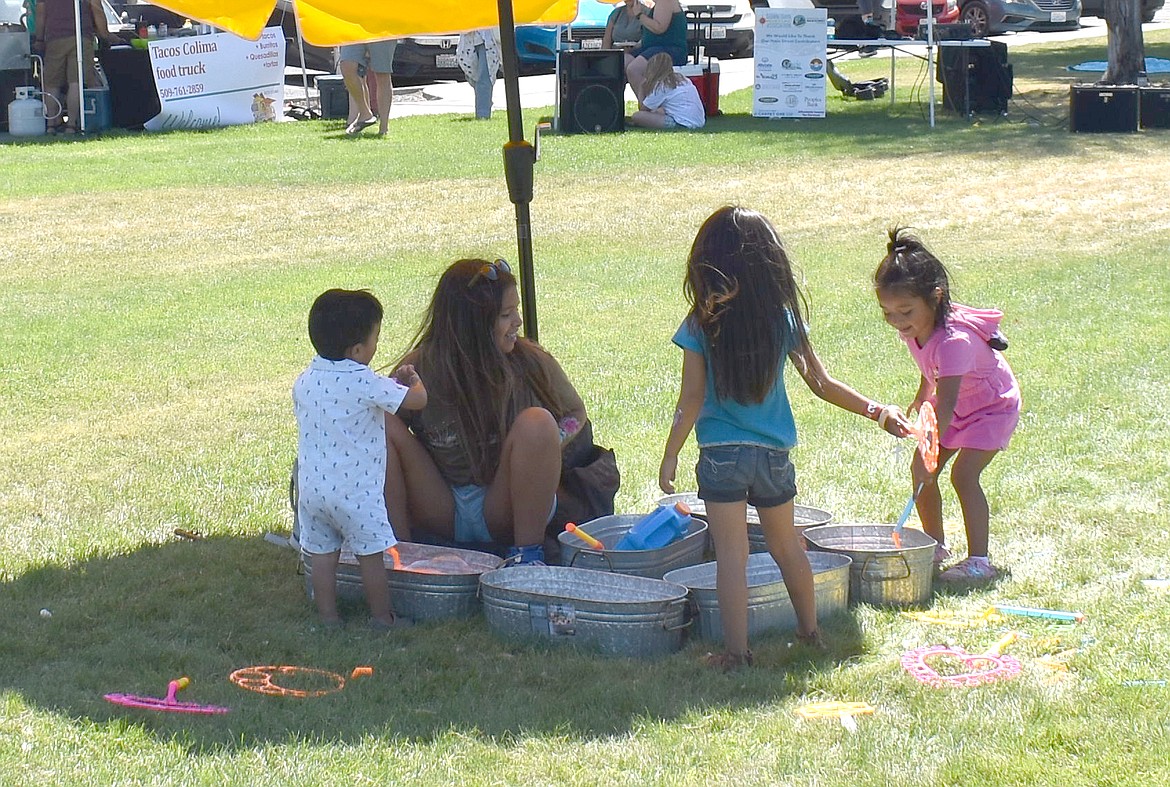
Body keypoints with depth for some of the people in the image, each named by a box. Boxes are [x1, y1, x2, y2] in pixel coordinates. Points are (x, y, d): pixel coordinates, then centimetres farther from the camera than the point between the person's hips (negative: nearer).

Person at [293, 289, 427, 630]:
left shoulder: (304, 382, 4)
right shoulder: (365, 384, -16)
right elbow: (418, 399, -13)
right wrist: (413, 380, 10)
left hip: (311, 487, 6)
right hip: (355, 490, -6)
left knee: (322, 554, 13)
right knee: (371, 555, 6)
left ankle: (328, 618, 19)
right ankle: (382, 619, 15)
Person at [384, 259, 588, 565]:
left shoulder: (532, 363, -7)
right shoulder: (420, 368, -8)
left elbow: (576, 412, 8)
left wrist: (545, 449, -13)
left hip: (503, 513, -1)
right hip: (441, 513, 1)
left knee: (536, 422, -26)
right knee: (382, 424, -18)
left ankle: (527, 550, -17)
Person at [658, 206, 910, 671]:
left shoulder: (701, 327, -10)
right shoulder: (784, 319, -2)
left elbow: (691, 402, -9)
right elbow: (821, 384, 2)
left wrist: (670, 457, 0)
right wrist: (877, 411, 11)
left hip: (721, 457, -3)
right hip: (774, 456, 3)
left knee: (731, 555, 1)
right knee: (787, 546, 20)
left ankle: (735, 652, 3)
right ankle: (810, 633, 34)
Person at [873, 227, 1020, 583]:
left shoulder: (954, 341, -39)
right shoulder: (915, 327, -14)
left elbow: (946, 404, -44)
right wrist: (920, 398, 19)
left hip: (992, 406, -8)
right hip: (954, 403, 8)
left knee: (963, 474, -19)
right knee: (921, 471, 3)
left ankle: (978, 560, -14)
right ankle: (936, 545, 20)